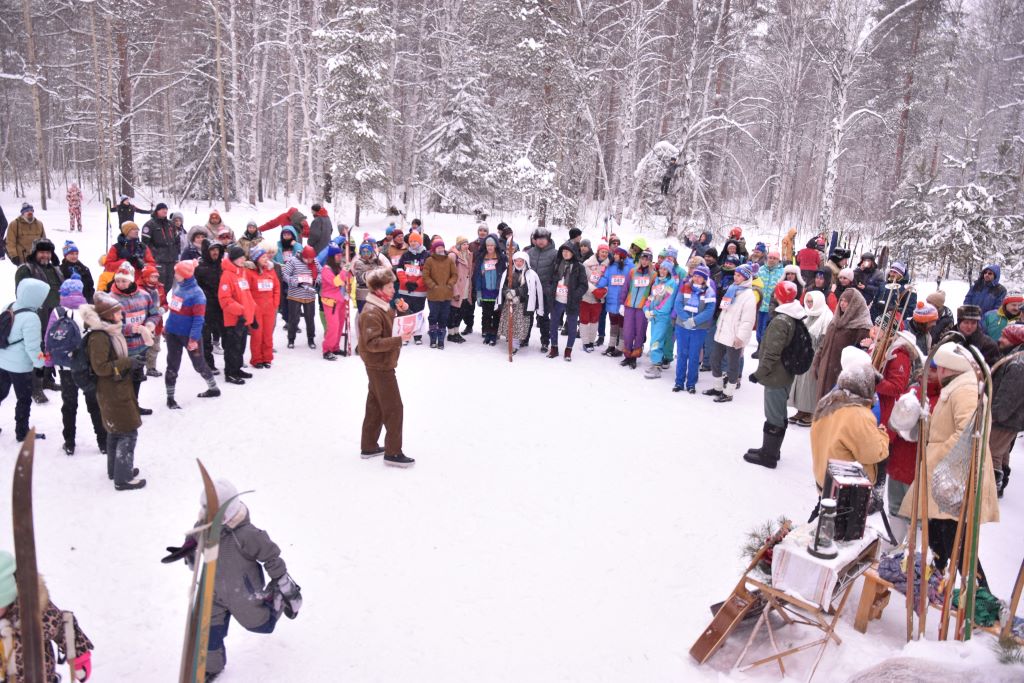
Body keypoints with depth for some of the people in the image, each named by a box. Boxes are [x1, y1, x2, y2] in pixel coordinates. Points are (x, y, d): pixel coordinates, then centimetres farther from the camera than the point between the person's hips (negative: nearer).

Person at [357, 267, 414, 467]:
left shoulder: (383, 307, 8)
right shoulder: (371, 313, -22)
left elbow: (392, 328, 18)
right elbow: (372, 343, -27)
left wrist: (401, 312, 3)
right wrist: (399, 340, -31)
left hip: (380, 365, 10)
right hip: (379, 366, -10)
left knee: (375, 406, 17)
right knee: (394, 408, -4)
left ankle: (368, 446, 28)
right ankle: (393, 453, 4)